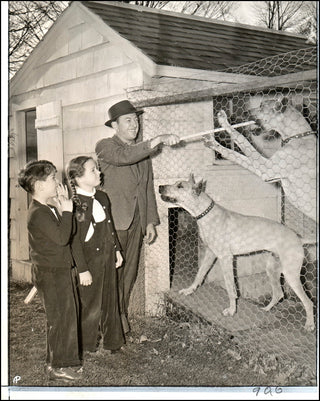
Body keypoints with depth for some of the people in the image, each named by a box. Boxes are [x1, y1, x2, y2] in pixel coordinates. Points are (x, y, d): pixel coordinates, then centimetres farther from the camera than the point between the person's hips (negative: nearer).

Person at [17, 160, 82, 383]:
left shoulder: (50, 209, 12)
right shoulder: (38, 213, -21)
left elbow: (67, 233, 10)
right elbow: (62, 237, -28)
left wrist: (64, 208, 4)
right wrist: (67, 210, -20)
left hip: (62, 270, 10)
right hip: (50, 274, -10)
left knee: (69, 315, 17)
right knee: (60, 319, 0)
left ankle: (65, 360, 31)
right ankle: (57, 367, 15)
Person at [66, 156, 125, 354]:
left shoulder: (102, 197, 6)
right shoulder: (75, 204, -18)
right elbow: (74, 240, -17)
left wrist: (117, 249, 14)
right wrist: (82, 269, -17)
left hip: (108, 257, 7)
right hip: (90, 260, -7)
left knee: (111, 300, 16)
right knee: (91, 304, 7)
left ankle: (112, 340, 32)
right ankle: (89, 345, 27)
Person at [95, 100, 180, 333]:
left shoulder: (144, 150, 17)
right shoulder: (105, 146, -2)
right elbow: (124, 156, -25)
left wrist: (151, 221, 13)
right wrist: (158, 140, -28)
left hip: (137, 222, 6)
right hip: (113, 220, -6)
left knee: (130, 273, 10)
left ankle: (122, 318, 21)